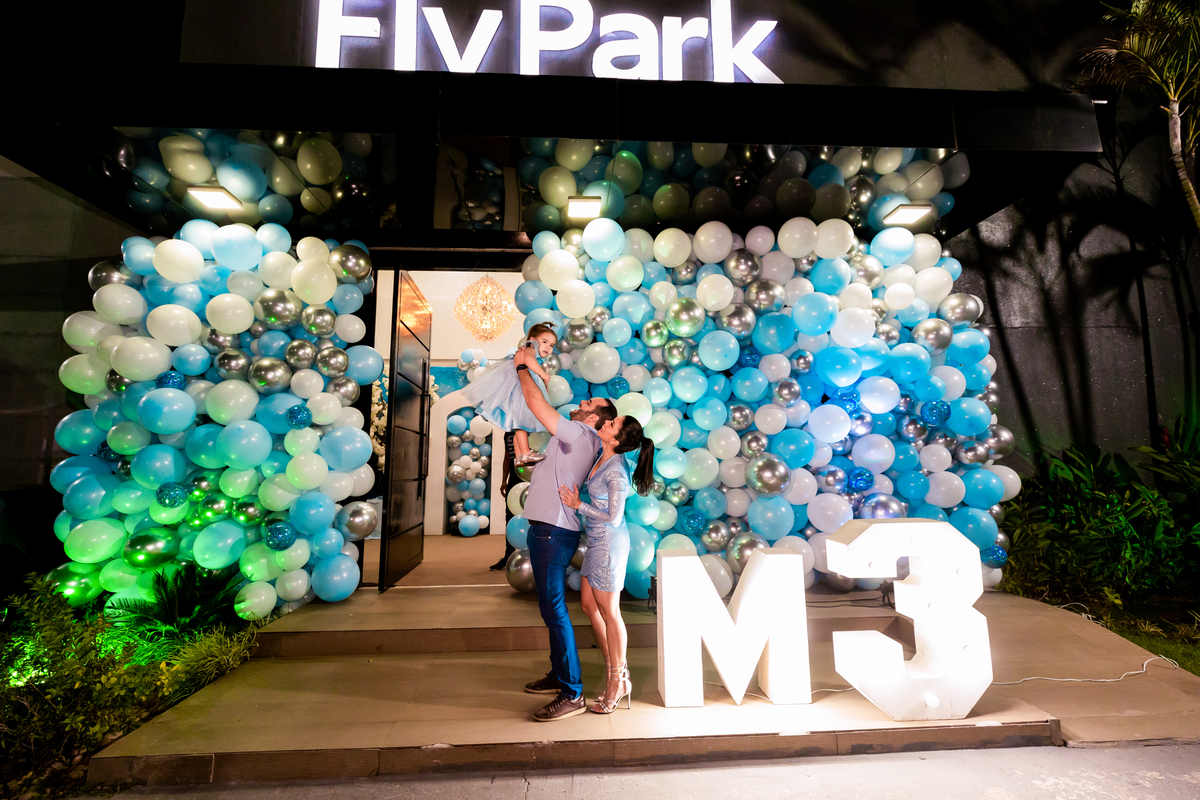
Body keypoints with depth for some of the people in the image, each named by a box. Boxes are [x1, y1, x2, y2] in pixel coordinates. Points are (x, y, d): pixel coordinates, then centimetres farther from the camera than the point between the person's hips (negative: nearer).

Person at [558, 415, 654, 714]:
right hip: (597, 542, 9)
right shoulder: (603, 455, 2)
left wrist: (578, 505, -14)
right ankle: (614, 669, 29)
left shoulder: (616, 472, -24)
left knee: (609, 611, 4)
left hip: (609, 543, -9)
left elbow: (613, 517, -19)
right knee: (590, 606, 15)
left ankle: (617, 681, 22)